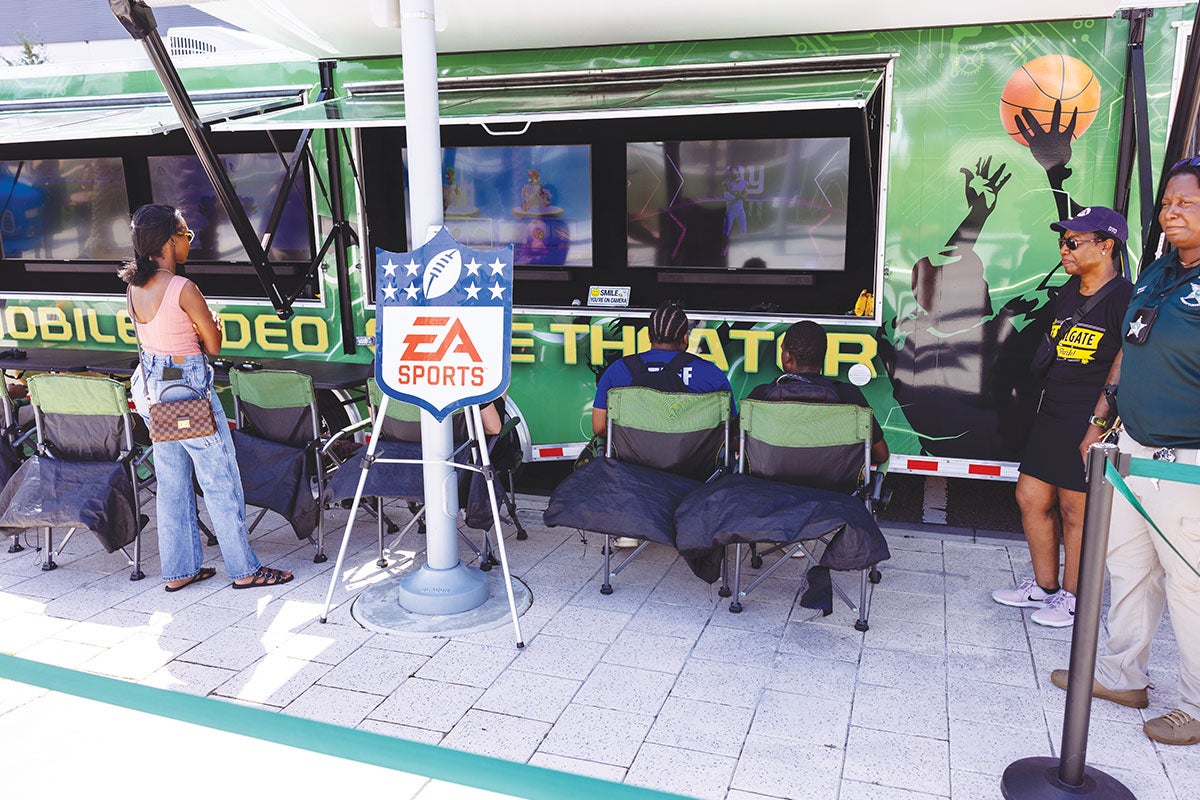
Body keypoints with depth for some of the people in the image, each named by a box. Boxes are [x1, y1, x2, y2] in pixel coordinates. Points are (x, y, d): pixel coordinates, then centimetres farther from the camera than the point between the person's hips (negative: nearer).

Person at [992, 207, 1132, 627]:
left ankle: (1072, 598, 20)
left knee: (1075, 510, 2)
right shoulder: (1067, 292, 12)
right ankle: (1044, 586, 29)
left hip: (1092, 420, -8)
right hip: (1052, 415, 9)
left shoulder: (1123, 298, -13)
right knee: (1031, 497, 12)